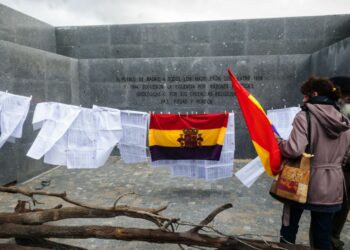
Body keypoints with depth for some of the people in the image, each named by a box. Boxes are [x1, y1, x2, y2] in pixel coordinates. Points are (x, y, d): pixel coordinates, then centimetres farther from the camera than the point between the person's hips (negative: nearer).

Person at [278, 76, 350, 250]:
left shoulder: (305, 115, -15)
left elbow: (294, 150, -25)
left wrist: (279, 144, -7)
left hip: (304, 183, -5)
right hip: (332, 186, 6)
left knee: (289, 228, 17)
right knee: (322, 235, 18)